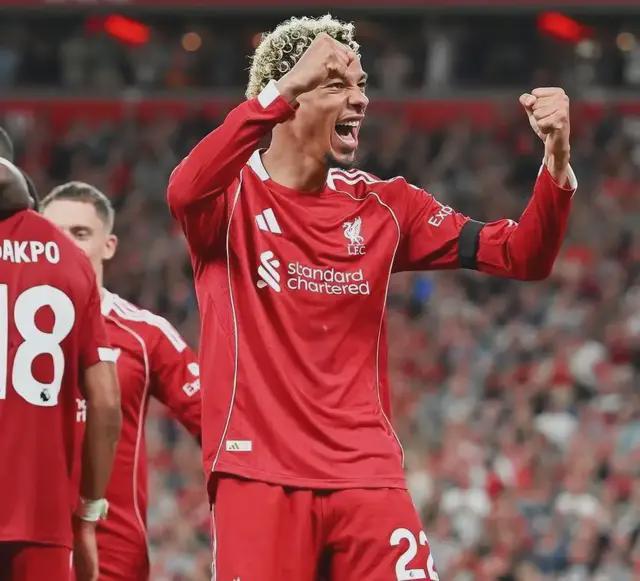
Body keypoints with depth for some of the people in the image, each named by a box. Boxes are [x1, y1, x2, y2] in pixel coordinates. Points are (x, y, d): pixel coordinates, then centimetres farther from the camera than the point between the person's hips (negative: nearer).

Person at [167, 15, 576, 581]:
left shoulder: (382, 206, 11)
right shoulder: (233, 193, -1)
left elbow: (521, 258, 8)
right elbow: (184, 191, -26)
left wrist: (557, 163, -10)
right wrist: (284, 88, -31)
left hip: (367, 474, 4)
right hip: (259, 472, -3)